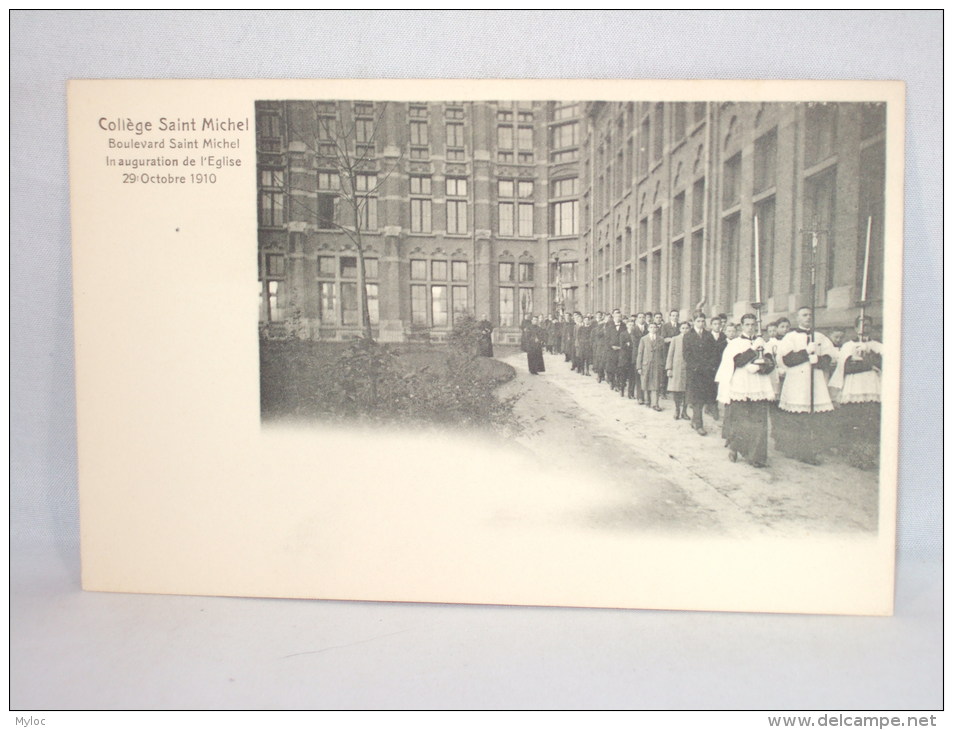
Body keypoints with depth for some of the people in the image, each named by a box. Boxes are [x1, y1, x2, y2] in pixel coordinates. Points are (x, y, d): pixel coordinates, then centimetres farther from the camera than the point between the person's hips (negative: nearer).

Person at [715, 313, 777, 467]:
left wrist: (758, 367, -12)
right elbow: (737, 360, -13)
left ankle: (756, 456, 0)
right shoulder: (734, 344, 5)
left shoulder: (762, 342, 14)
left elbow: (771, 364, 6)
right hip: (739, 389, -2)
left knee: (758, 422, -3)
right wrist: (754, 348, -12)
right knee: (738, 420, -1)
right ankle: (733, 446, 20)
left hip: (758, 389, 2)